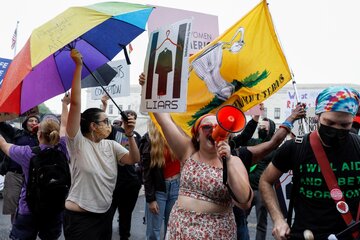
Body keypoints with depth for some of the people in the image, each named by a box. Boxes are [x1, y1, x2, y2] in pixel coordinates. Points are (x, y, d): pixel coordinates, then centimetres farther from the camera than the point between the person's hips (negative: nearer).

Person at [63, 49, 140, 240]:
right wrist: (78, 66, -23)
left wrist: (130, 135, -17)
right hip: (79, 218, -6)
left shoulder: (110, 145, 5)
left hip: (105, 215, 6)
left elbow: (134, 160, -4)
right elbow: (75, 103, -20)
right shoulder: (77, 143, -12)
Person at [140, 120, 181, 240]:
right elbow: (146, 172, -10)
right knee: (154, 230, 7)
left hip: (176, 185, 4)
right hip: (158, 188, -4)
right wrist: (150, 198, -11)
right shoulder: (149, 140, -10)